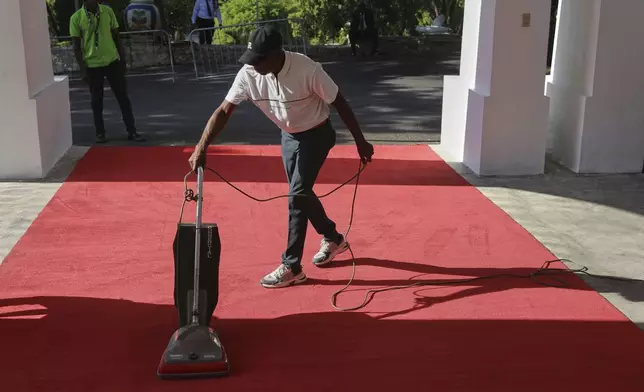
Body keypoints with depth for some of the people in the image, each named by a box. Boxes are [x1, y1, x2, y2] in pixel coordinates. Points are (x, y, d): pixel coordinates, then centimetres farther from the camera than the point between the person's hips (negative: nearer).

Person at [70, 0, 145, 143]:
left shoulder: (108, 12, 0)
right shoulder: (76, 18, -6)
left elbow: (116, 38, 7)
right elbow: (76, 46, -3)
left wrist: (122, 60, 6)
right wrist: (82, 69, -8)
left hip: (112, 61, 2)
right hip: (92, 65, -2)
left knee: (123, 97, 4)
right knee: (96, 100, 8)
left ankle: (132, 131, 11)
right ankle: (100, 133, 19)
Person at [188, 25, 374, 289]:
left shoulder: (308, 70, -31)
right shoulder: (248, 74, -19)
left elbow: (339, 103, -20)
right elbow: (224, 111, -16)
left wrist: (360, 142, -13)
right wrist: (201, 148, -27)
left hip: (316, 135, -6)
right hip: (289, 136, 6)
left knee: (297, 195, -14)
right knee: (301, 195, 15)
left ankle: (291, 267, -5)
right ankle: (333, 239, 39)